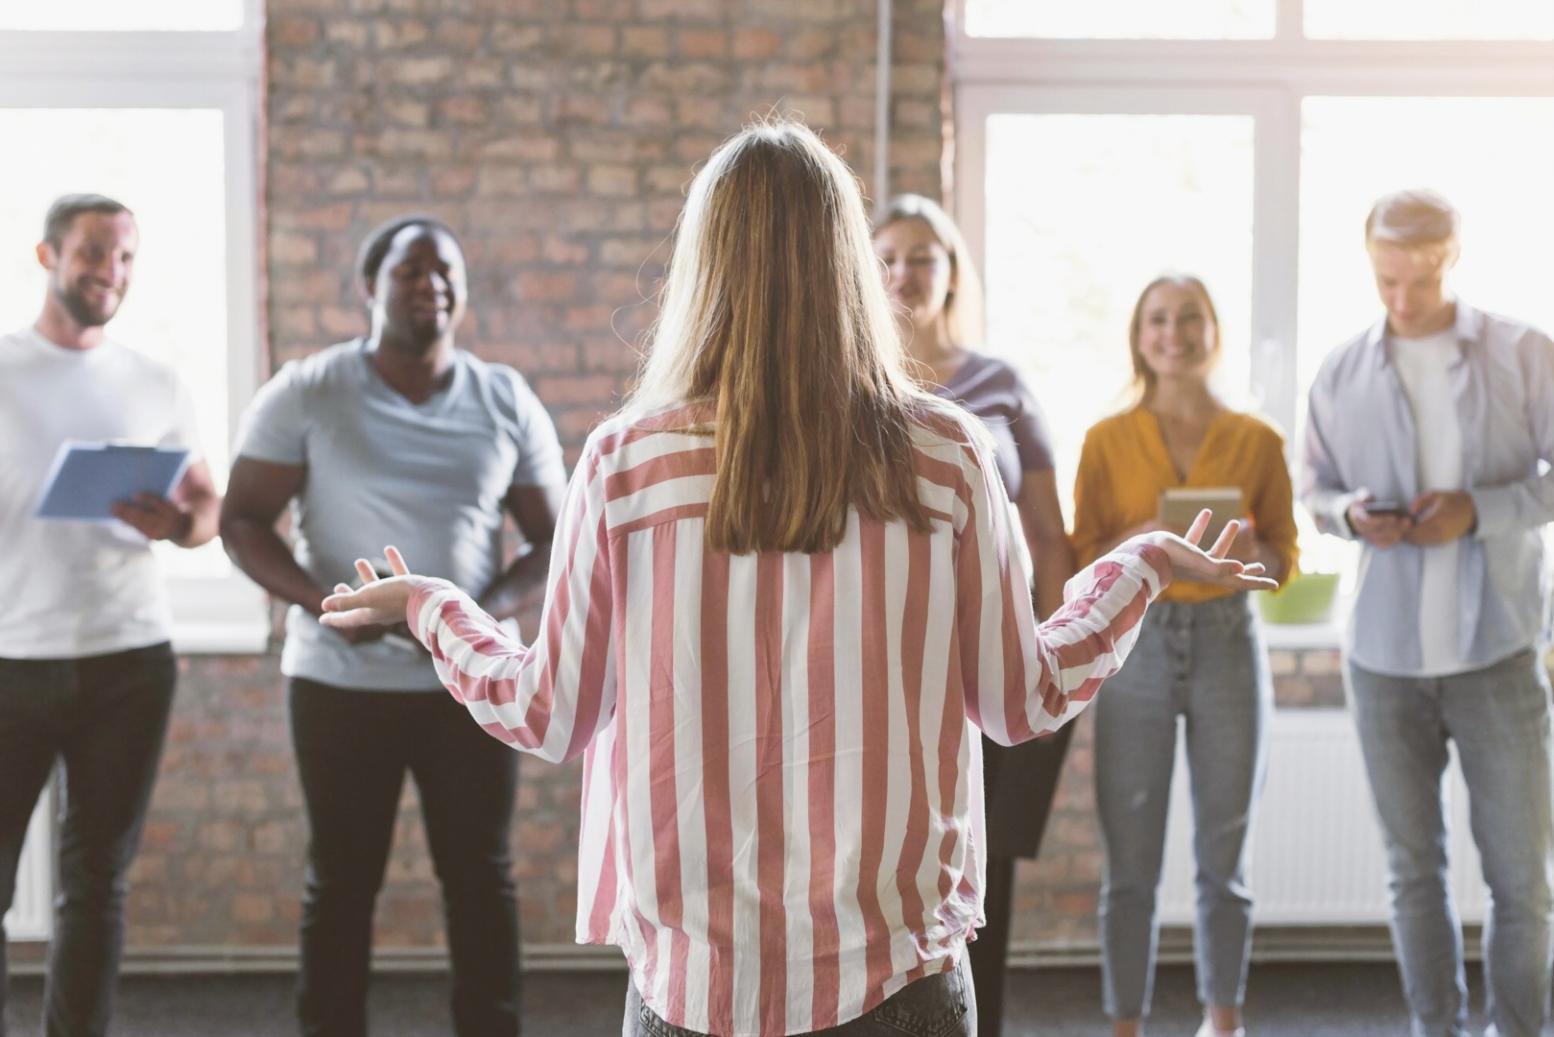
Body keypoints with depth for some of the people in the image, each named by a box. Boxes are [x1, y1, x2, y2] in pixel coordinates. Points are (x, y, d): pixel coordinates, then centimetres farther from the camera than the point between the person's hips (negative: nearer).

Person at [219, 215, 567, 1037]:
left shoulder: (507, 401, 3)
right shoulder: (305, 393, -3)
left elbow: (553, 538, 6)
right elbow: (241, 520, -2)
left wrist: (489, 611, -14)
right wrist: (320, 601, -20)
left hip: (468, 682, 2)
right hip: (339, 681, -2)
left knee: (481, 877, 7)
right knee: (342, 881, 8)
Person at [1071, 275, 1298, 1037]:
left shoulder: (1257, 441, 5)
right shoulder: (1107, 440, 4)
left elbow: (1284, 559, 7)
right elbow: (1081, 559, 2)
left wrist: (1250, 551, -14)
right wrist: (1139, 540, -17)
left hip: (1228, 646, 1)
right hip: (1135, 649, -1)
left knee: (1223, 858, 7)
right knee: (1130, 864, 0)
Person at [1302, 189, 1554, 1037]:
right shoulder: (1341, 374, 6)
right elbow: (1313, 488, 12)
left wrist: (1480, 510, -16)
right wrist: (1349, 514, -10)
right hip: (1383, 651, 2)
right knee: (1413, 866, 10)